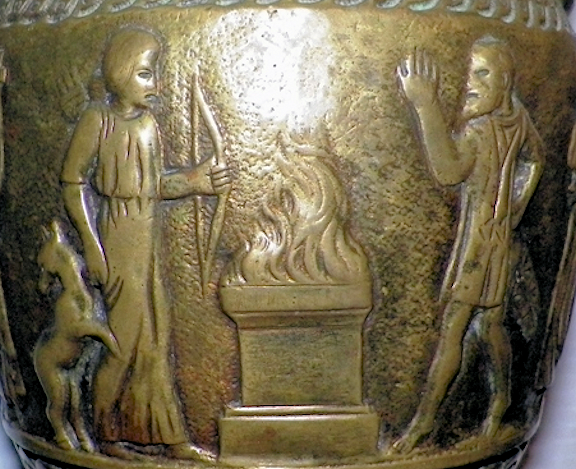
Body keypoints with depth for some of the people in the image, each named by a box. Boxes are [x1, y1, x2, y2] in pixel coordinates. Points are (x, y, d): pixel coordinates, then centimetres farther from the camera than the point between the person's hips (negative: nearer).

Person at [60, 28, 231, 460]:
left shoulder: (149, 123, 9)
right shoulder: (98, 121, -9)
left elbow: (152, 184, 11)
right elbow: (75, 182, -9)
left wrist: (193, 181, -5)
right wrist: (92, 245, -13)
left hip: (149, 238, 6)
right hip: (118, 238, -6)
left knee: (154, 333, 9)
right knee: (130, 333, -2)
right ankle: (108, 431, 16)